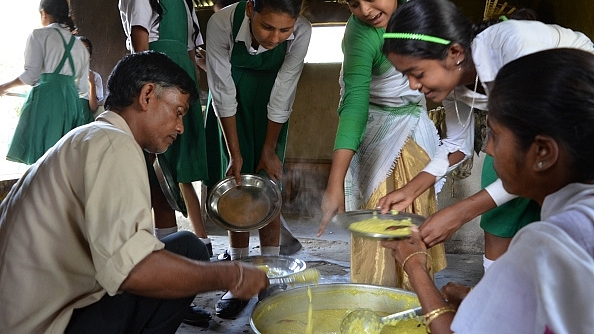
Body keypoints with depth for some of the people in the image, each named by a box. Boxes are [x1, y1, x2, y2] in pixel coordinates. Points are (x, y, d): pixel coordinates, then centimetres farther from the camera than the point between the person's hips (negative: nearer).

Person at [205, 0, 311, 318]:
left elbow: (282, 96, -21)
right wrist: (235, 155, -19)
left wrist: (269, 150, -12)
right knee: (238, 184, -6)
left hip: (269, 88, 1)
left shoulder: (301, 31, -30)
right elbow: (223, 95, -24)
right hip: (234, 89, 0)